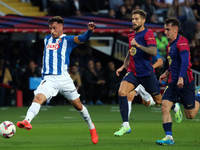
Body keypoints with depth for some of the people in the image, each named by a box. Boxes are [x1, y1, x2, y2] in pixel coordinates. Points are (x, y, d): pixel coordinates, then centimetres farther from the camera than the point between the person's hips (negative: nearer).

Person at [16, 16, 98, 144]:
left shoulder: (67, 40, 3)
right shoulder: (47, 39, 18)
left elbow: (83, 38, -15)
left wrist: (89, 30, -35)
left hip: (64, 78, -2)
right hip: (48, 79, 2)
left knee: (78, 105, 7)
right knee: (38, 98, -25)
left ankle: (91, 126, 30)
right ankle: (27, 121, -45)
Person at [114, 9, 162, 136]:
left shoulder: (148, 33, -9)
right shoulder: (132, 35, 14)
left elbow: (154, 52, -22)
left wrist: (138, 45, -30)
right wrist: (124, 66, 27)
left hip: (146, 72, -6)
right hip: (132, 72, 6)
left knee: (159, 101, 6)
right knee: (122, 92, -20)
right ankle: (126, 126, -18)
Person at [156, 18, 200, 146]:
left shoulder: (181, 42, -14)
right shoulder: (170, 44, 14)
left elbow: (185, 61, -26)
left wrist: (181, 78, -35)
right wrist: (167, 73, 19)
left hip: (185, 82, -8)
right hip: (173, 82, 8)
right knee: (165, 107, -10)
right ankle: (169, 137, -12)